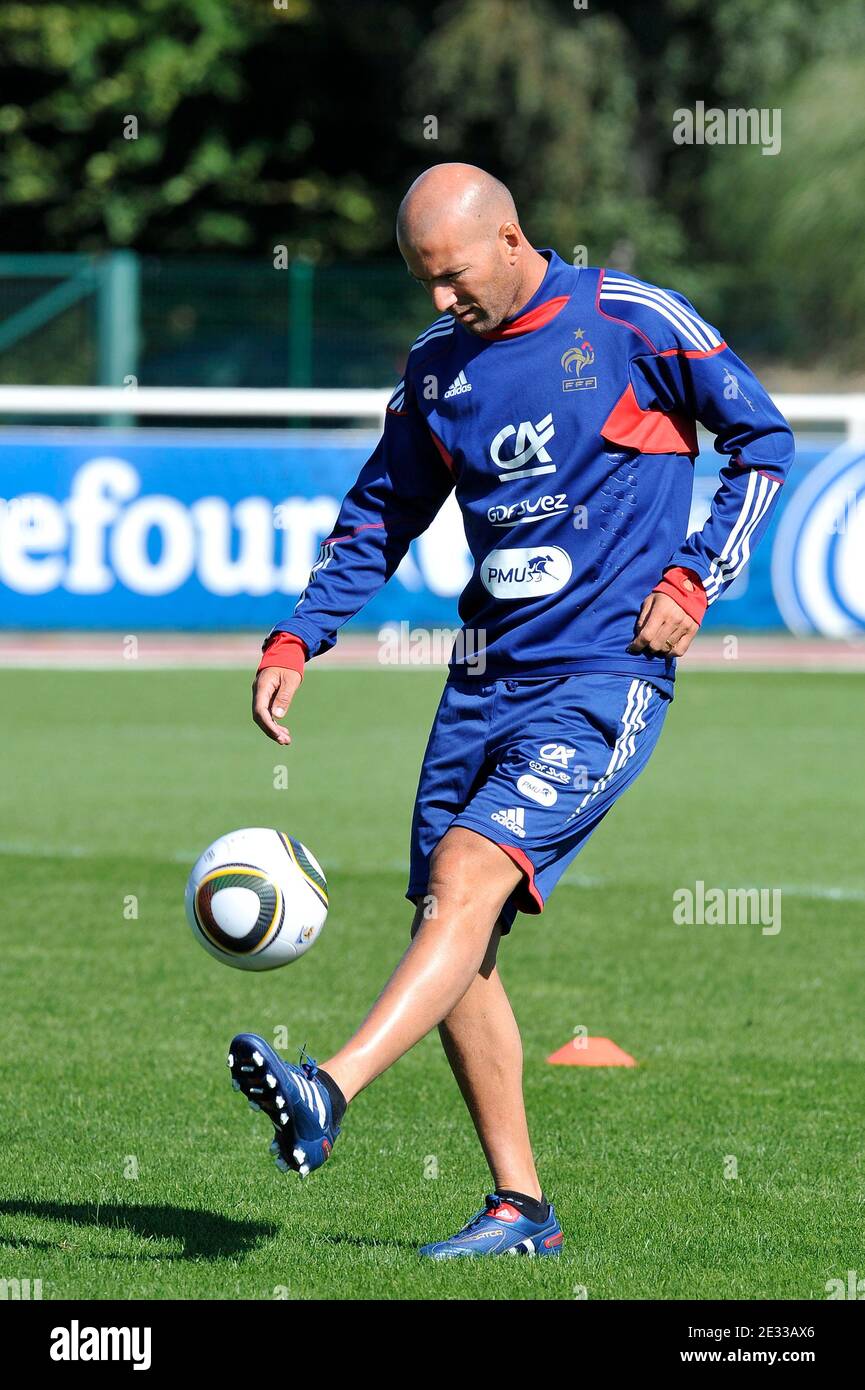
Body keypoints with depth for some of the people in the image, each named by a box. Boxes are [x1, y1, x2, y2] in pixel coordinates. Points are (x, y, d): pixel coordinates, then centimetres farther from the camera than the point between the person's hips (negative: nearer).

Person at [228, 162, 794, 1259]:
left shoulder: (634, 324, -4)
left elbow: (763, 440, 4)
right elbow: (381, 512, 20)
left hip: (601, 680, -7)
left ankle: (328, 1094, -39)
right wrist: (296, 640, 8)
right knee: (450, 935, 1)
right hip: (484, 676, 7)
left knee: (467, 875, -24)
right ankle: (518, 1208, 8)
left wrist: (695, 577, -7)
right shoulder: (437, 365, 11)